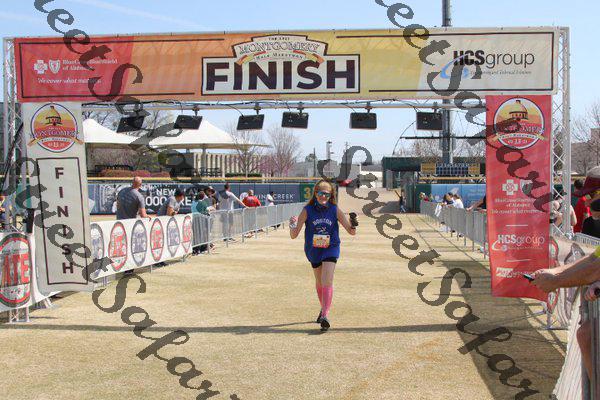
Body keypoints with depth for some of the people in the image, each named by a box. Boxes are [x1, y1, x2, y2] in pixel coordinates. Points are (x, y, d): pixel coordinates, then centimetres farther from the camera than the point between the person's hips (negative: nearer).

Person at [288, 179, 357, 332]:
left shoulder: (335, 210, -10)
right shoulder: (307, 210, -11)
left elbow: (351, 231, -7)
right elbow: (294, 235, -11)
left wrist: (354, 224, -28)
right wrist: (292, 225, -32)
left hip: (331, 249, -2)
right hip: (313, 250, 2)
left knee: (327, 281, -18)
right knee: (319, 281, 17)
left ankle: (325, 315, -21)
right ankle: (324, 308, 41)